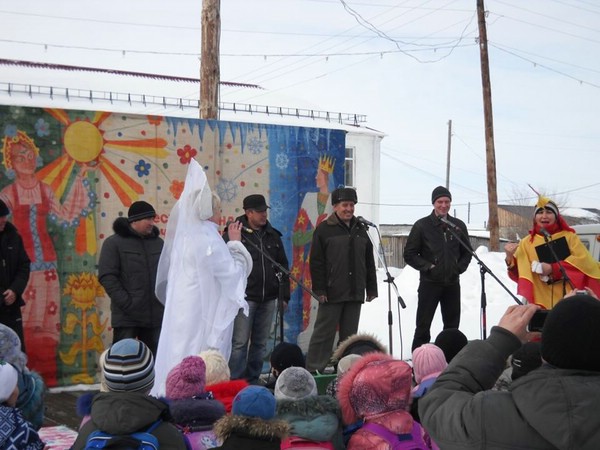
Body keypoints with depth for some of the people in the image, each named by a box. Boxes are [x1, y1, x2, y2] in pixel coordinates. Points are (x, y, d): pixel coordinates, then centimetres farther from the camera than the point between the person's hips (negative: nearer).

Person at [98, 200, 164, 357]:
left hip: (155, 316, 5)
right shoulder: (114, 243, -1)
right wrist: (126, 303, -15)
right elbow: (107, 277, -8)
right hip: (127, 316, -5)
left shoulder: (158, 242, 14)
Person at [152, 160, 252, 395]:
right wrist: (235, 243, -1)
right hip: (202, 313, -8)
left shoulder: (184, 235, 9)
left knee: (179, 361, 11)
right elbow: (233, 272, -11)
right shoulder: (208, 239, -15)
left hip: (180, 310, 8)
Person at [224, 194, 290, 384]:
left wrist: (284, 295, 13)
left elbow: (282, 266, 17)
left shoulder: (272, 235, 13)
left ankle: (253, 381, 19)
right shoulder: (234, 233, -4)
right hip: (244, 297, -5)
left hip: (268, 299, 5)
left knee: (260, 343, 10)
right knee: (240, 343, -5)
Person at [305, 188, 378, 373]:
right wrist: (319, 289, -13)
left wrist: (371, 288, 13)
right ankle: (313, 370, 3)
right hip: (332, 293, -5)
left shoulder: (360, 230, 14)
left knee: (349, 334, 10)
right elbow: (316, 262, -7)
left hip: (355, 293, 5)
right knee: (324, 333, -2)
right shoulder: (324, 229, -3)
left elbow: (369, 262, 18)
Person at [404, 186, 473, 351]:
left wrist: (459, 268, 1)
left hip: (452, 283, 4)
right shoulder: (422, 225, -2)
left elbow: (467, 252, 17)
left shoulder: (459, 225, 8)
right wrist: (428, 267, -11)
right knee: (423, 325, -1)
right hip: (429, 283, -4)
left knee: (452, 325, 11)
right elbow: (409, 254, -2)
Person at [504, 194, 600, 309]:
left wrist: (553, 269, -15)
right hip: (541, 304, 1)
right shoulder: (526, 243, 11)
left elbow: (584, 261, -8)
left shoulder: (569, 236, 7)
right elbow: (519, 274, 9)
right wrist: (510, 257, -10)